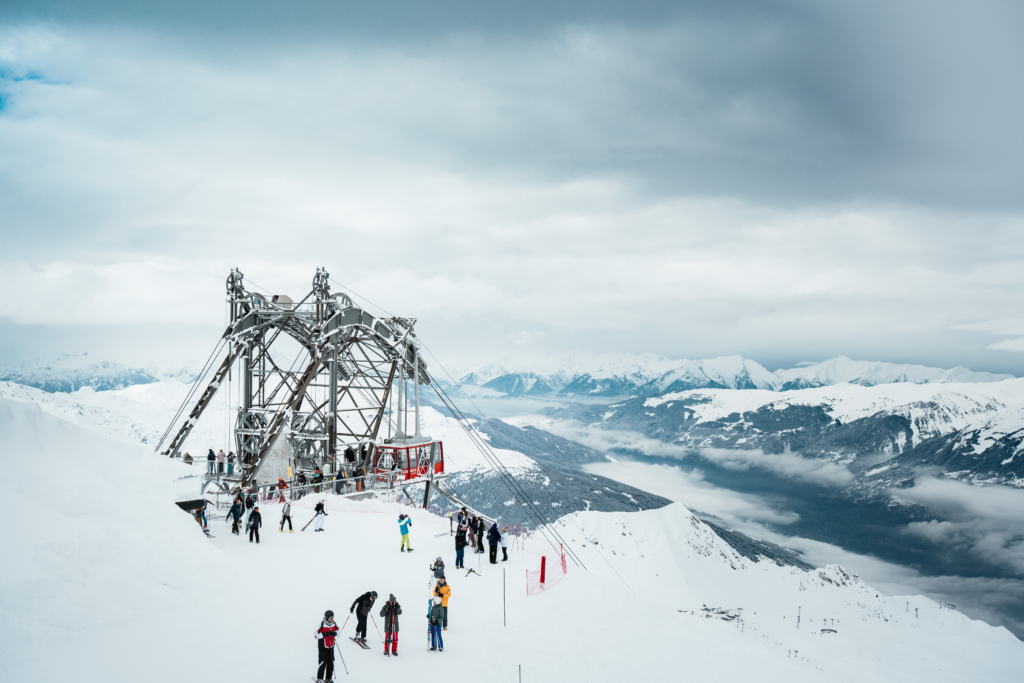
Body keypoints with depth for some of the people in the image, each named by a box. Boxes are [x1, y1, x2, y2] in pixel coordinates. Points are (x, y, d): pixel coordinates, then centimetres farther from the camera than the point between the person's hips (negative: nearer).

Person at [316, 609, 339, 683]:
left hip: (331, 646, 5)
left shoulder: (334, 624, -2)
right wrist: (325, 634, -28)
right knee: (323, 663, -8)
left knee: (331, 663, 6)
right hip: (322, 646, -5)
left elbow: (338, 631, 10)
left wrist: (334, 633, -13)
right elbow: (316, 634, -17)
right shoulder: (322, 624, -18)